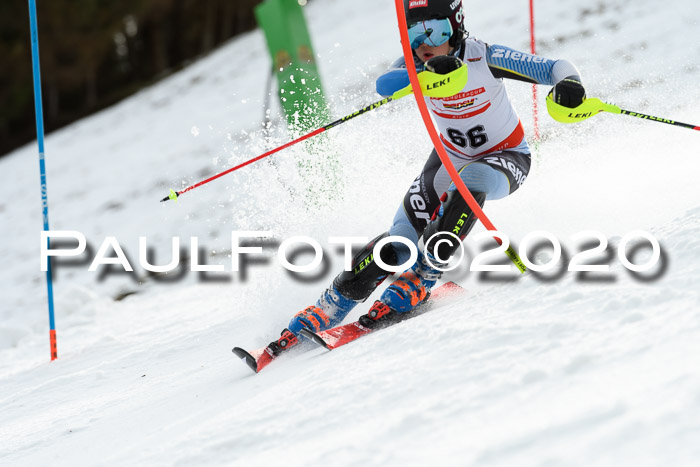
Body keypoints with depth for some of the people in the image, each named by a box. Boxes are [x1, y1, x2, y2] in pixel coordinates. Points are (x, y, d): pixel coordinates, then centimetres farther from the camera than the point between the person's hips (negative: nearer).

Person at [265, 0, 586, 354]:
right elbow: (384, 85, -37)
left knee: (470, 181, -38)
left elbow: (555, 68, -23)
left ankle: (423, 278, -29)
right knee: (401, 239, -12)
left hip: (506, 160, -3)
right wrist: (427, 73, -56)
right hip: (452, 156, 3)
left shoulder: (484, 58, -24)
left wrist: (567, 85, -47)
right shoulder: (417, 63, -15)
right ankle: (330, 306, -5)